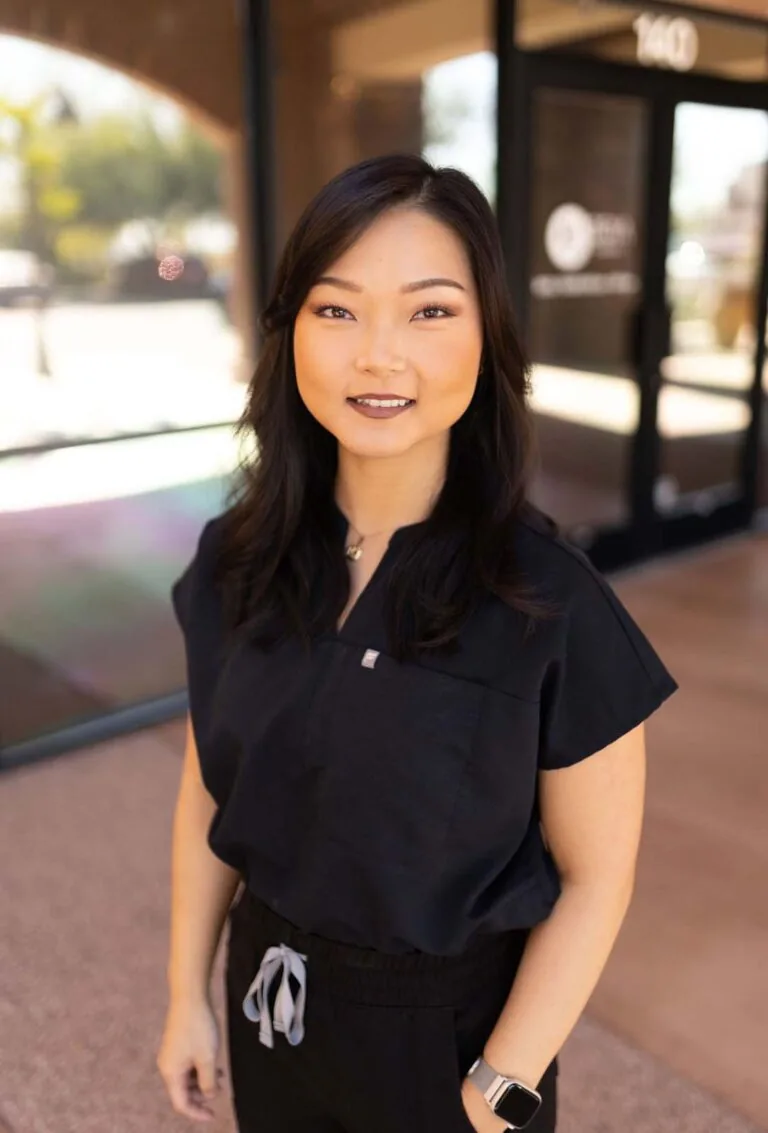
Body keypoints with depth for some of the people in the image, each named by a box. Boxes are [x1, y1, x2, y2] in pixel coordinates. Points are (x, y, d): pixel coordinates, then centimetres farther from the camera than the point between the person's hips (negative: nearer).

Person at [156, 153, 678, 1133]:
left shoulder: (552, 605, -23)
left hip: (450, 1026, -3)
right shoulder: (235, 559, -10)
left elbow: (594, 876, -14)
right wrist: (188, 994, 5)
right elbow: (208, 788, 0)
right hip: (271, 1005, 4)